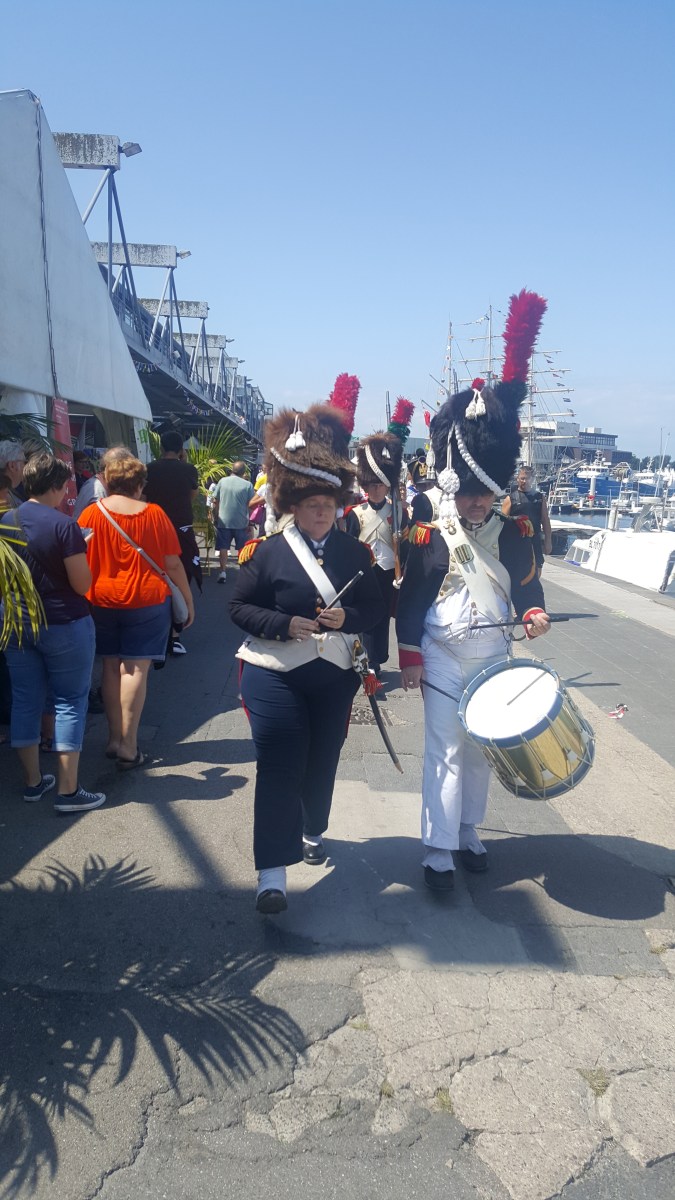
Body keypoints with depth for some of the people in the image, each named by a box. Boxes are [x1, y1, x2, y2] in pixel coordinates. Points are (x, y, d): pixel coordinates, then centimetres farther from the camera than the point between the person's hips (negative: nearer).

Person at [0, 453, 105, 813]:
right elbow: (82, 584, -15)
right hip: (64, 625, -6)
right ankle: (68, 791, 6)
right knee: (69, 702, 3)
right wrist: (80, 553, 0)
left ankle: (32, 781, 25)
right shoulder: (63, 525, -17)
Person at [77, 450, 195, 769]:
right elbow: (173, 563, -5)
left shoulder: (92, 513, -3)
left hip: (101, 601, 2)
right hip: (146, 601, -2)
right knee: (135, 669, 0)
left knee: (111, 667, 13)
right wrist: (188, 599, 6)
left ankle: (114, 738, 20)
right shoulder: (154, 514, -6)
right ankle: (128, 747, 2)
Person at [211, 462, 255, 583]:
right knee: (242, 548, 12)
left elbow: (215, 501, 2)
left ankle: (223, 572, 0)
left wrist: (216, 517, 12)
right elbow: (251, 503, -9)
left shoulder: (222, 481, 0)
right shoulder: (247, 484, -5)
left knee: (223, 547, 6)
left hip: (223, 521, 1)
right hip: (241, 522, -1)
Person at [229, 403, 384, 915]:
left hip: (334, 678, 4)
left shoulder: (355, 552, 2)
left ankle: (313, 832, 42)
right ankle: (272, 871, 2)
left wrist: (346, 618, -15)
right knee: (279, 768, -5)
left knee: (323, 762, 16)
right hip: (276, 676, -3)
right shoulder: (267, 551, -7)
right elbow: (240, 607, -4)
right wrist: (285, 625, -20)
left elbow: (375, 608, 6)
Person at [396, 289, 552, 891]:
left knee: (481, 749, 13)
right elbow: (410, 599, -6)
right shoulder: (430, 537, -9)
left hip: (494, 657, 4)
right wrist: (410, 657, -8)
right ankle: (439, 852, 3)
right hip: (444, 658, -4)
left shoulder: (514, 534, 0)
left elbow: (528, 584, 9)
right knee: (446, 750, -3)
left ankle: (469, 832, 30)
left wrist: (533, 613, -13)